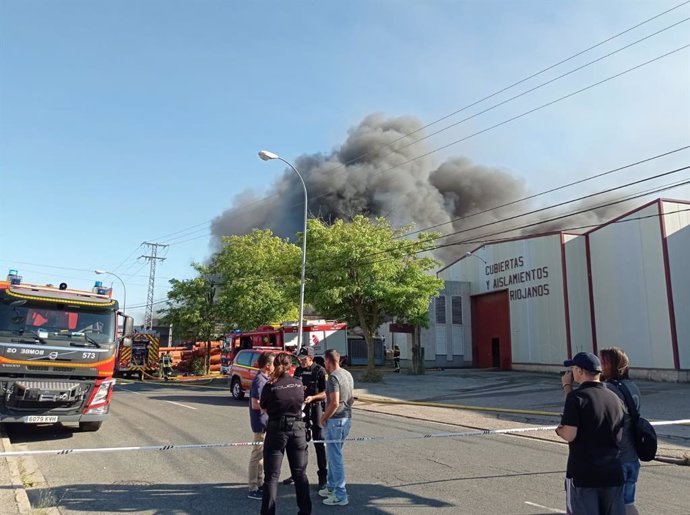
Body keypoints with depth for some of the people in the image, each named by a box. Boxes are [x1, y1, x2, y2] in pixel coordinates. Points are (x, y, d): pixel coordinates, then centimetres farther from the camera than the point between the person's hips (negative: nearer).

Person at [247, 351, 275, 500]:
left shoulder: (265, 379, 10)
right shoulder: (259, 380, -20)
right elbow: (255, 404, -23)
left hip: (266, 422, 10)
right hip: (261, 423, -10)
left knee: (262, 454, 18)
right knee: (257, 455, -1)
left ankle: (260, 483, 29)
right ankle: (253, 489, 7)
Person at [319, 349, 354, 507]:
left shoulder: (333, 377, -17)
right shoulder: (348, 374, 11)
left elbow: (334, 403, -22)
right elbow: (351, 398, 18)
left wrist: (323, 418, -11)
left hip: (335, 420, -9)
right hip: (347, 418, 9)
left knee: (335, 458, -2)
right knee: (332, 454, 21)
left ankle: (340, 496, 3)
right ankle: (331, 487, 32)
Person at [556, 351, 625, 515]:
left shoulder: (576, 396, -13)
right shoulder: (615, 398, 7)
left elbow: (570, 435, -19)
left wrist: (559, 429, 2)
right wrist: (568, 388, 25)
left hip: (583, 473, -6)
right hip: (613, 473, 6)